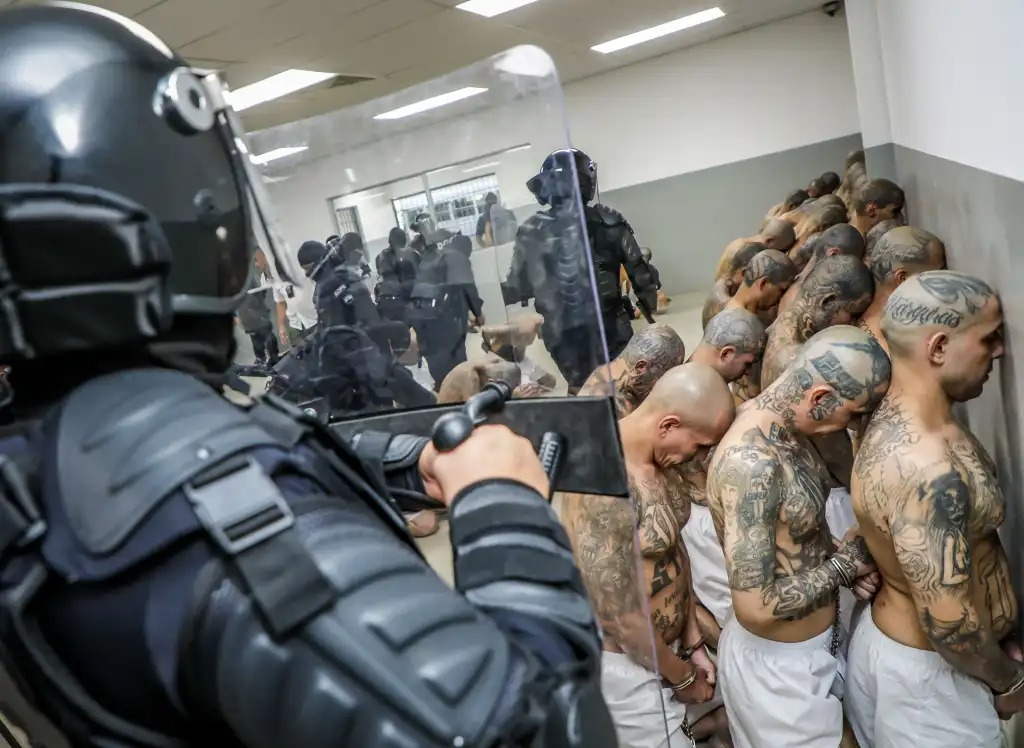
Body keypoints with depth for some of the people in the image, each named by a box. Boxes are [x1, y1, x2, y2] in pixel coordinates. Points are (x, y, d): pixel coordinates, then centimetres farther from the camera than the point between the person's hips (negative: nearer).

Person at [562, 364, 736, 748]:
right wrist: (682, 676, -11)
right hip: (628, 664, -8)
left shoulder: (658, 459, -2)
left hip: (667, 645, 9)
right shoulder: (605, 484, -32)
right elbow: (618, 617, -26)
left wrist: (692, 643, 8)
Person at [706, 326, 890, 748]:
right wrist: (843, 564, -18)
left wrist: (840, 558, -5)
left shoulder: (783, 426, -3)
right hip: (779, 665, -9)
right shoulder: (751, 462, -33)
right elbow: (756, 608, -31)